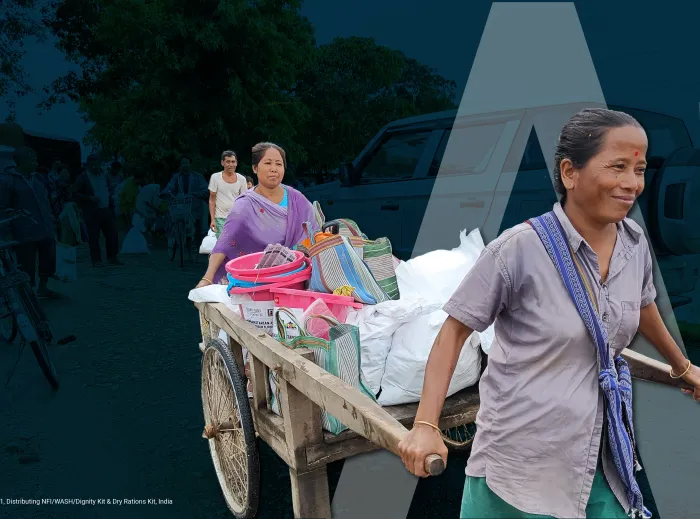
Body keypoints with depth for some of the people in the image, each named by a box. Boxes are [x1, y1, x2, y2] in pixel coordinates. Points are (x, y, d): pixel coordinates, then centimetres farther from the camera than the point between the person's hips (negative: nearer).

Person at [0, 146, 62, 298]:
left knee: (49, 259, 15)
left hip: (45, 230, 7)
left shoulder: (37, 177, 14)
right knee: (27, 266, 0)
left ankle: (43, 288, 33)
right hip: (25, 234, -7)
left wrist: (50, 220, 16)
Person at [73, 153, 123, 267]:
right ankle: (96, 260, 7)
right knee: (94, 237, -2)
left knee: (112, 234, 2)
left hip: (106, 210, 5)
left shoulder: (104, 176, 16)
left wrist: (111, 202, 15)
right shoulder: (82, 178, -2)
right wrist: (90, 198, -17)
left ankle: (112, 257, 14)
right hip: (92, 212, -5)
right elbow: (75, 194, -6)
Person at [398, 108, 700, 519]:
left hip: (600, 454, 5)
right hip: (519, 458, -5)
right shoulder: (520, 249, -21)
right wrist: (426, 425, -18)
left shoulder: (635, 243, -2)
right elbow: (455, 330, -14)